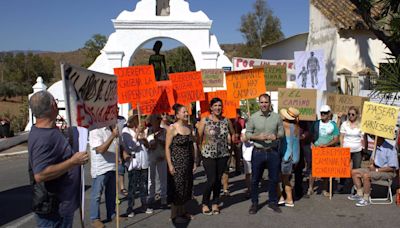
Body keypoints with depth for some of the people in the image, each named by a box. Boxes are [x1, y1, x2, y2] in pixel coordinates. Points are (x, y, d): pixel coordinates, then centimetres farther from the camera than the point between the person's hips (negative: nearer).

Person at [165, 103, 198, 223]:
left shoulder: (189, 127, 8)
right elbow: (167, 147, -12)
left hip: (188, 162, 6)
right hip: (177, 162, -6)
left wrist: (194, 162, 9)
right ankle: (175, 215, 13)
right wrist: (170, 165, -16)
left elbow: (192, 145, 12)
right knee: (177, 187, 0)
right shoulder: (172, 128, -10)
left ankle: (182, 211, 26)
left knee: (187, 187, 11)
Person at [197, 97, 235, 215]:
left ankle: (215, 203, 22)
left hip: (223, 154, 3)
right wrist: (202, 149, -7)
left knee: (218, 180, 8)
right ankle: (205, 204, 12)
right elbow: (199, 137, -4)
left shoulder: (226, 121, 4)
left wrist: (230, 141, 8)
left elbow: (233, 134, 20)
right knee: (211, 180, -7)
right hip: (208, 154, -3)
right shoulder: (204, 120, -5)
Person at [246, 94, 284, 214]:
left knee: (274, 179, 11)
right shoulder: (253, 117, -2)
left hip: (273, 151, 2)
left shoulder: (276, 117, 3)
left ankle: (273, 202, 27)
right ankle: (254, 203, 20)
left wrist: (276, 136, -12)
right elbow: (247, 134, 0)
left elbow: (281, 131, 9)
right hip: (258, 152, -1)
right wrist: (258, 137, -16)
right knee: (255, 179, 6)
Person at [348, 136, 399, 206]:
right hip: (375, 169, 9)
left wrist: (376, 170, -20)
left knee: (366, 176, -33)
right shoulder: (376, 147, 4)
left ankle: (366, 199, -20)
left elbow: (392, 168, -21)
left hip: (387, 172, -9)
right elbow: (372, 158, 21)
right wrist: (371, 164, -2)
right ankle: (360, 194, 3)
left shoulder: (390, 149, -20)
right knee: (354, 172, 0)